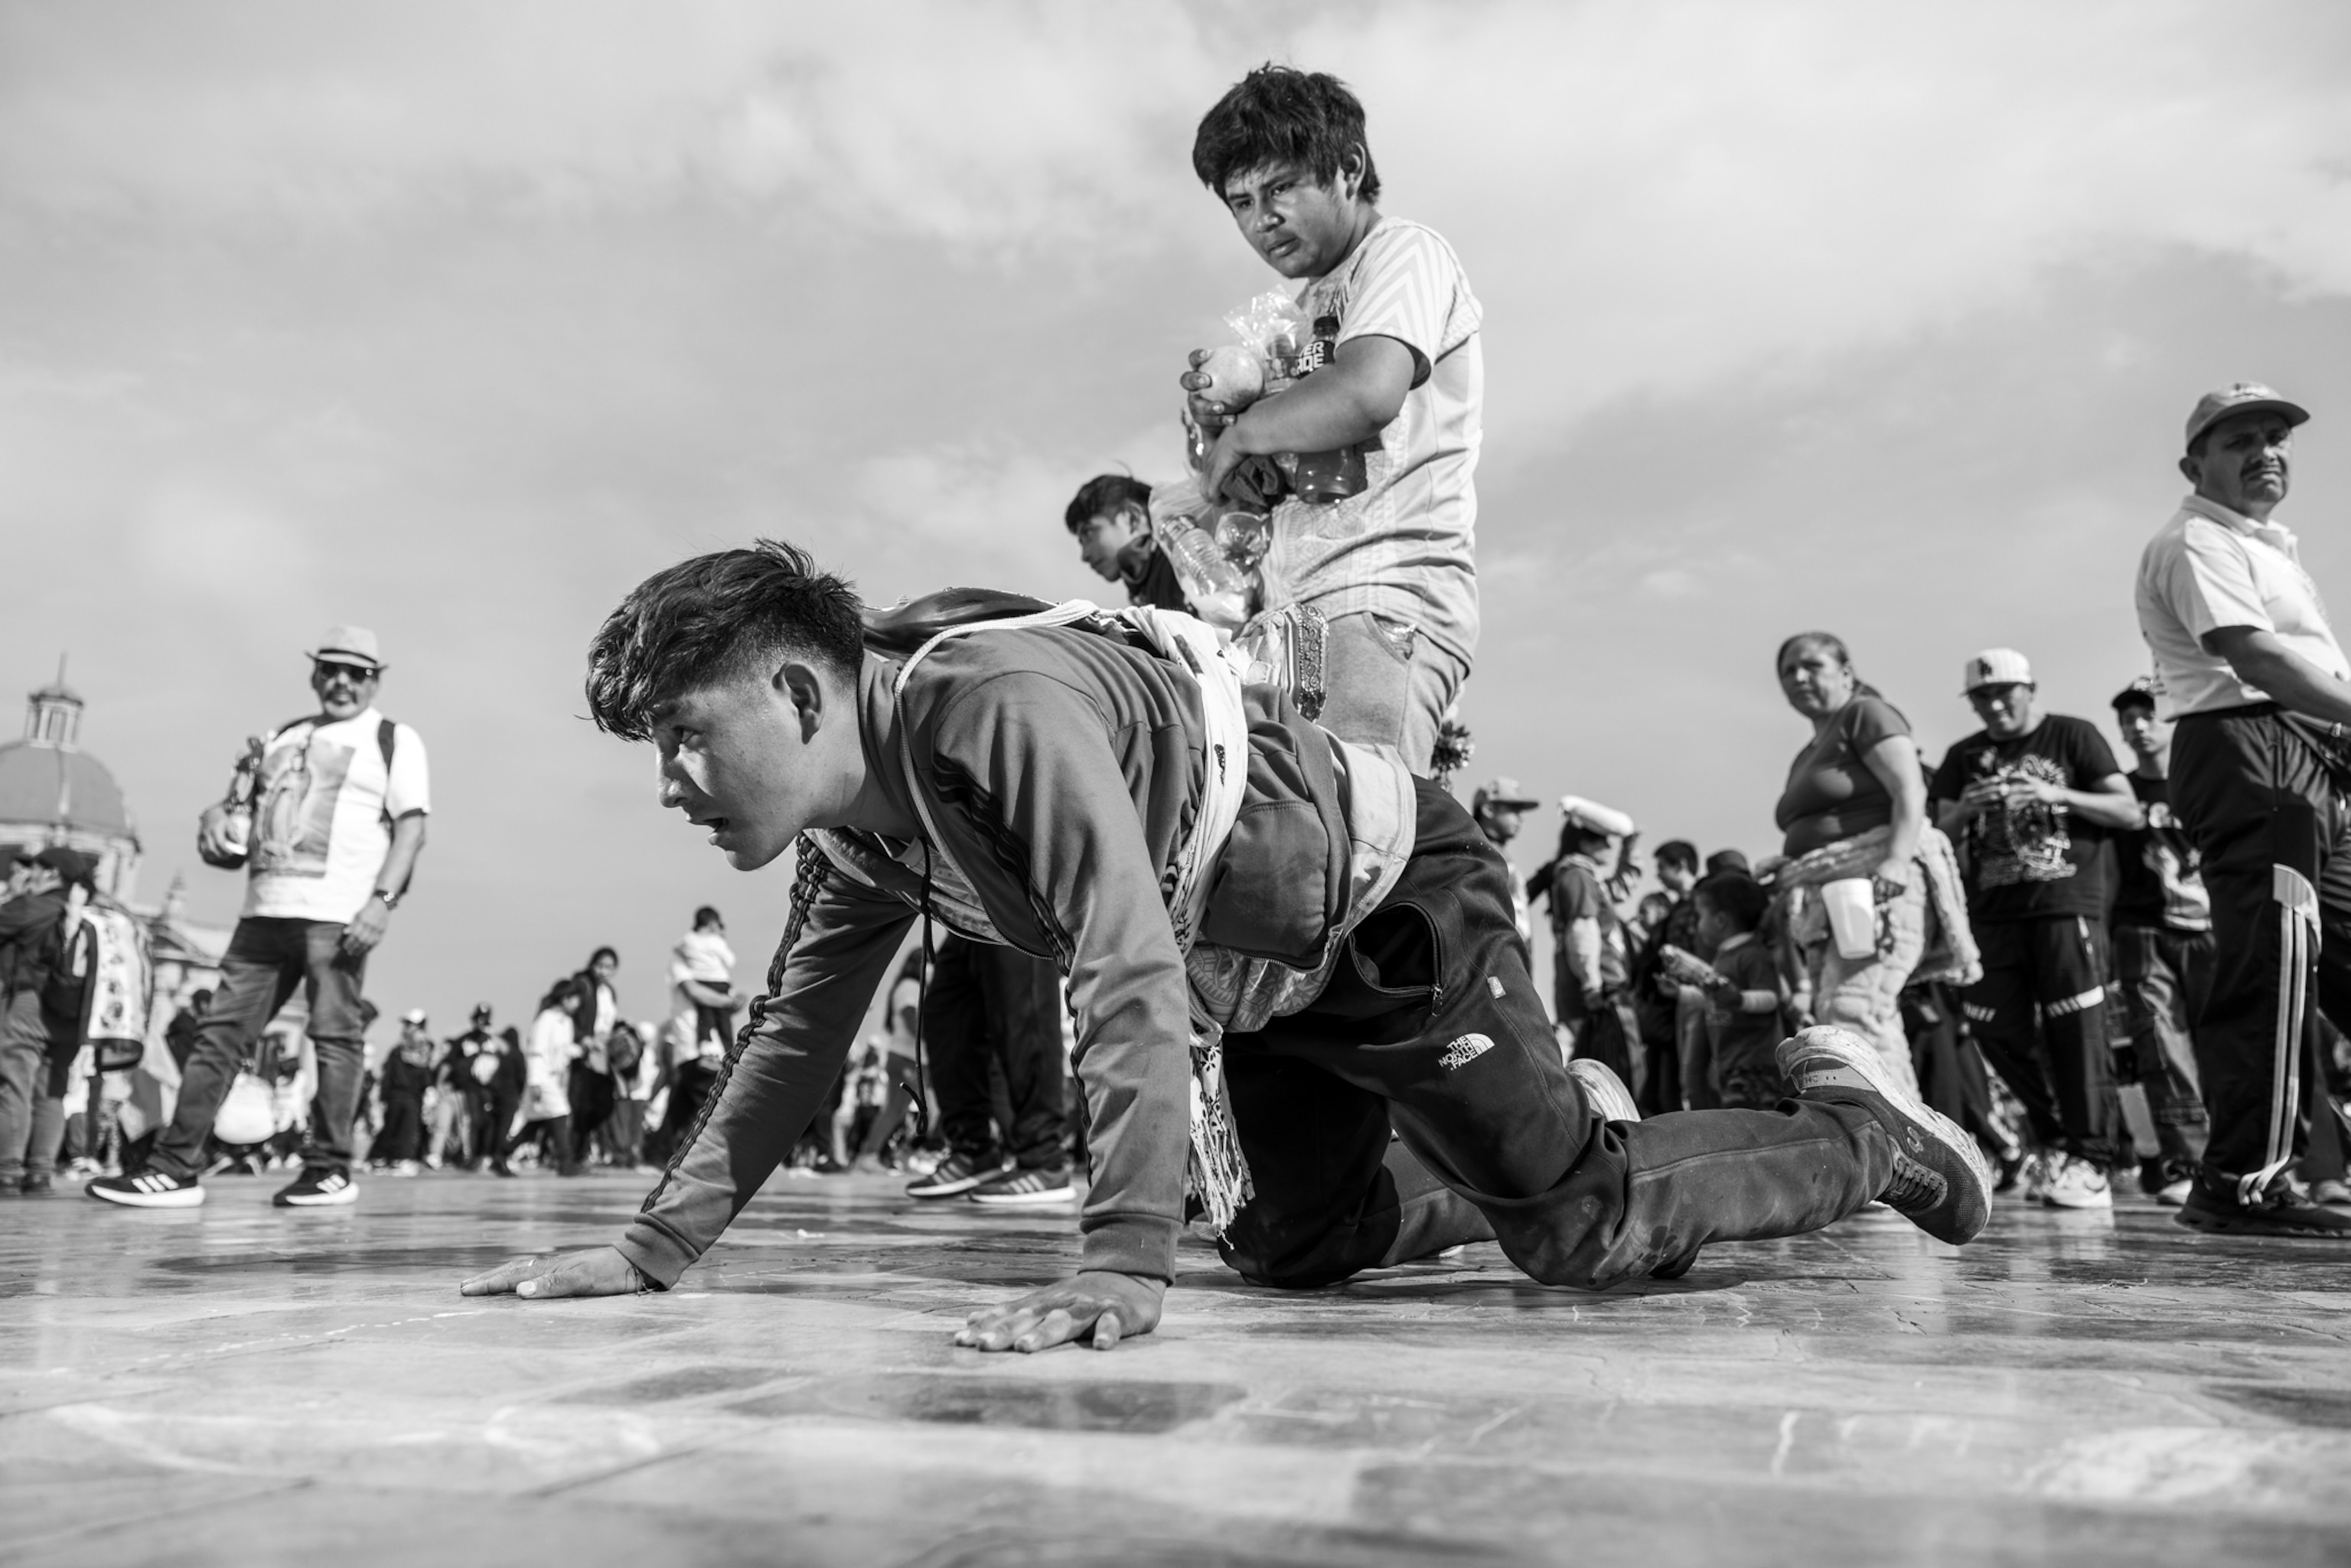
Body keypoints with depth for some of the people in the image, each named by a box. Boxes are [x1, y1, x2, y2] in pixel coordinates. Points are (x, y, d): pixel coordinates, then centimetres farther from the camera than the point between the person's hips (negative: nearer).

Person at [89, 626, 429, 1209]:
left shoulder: (394, 740, 4)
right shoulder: (285, 738, 23)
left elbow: (411, 828, -4)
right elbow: (246, 801, 30)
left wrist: (383, 899, -17)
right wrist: (217, 816, 5)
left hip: (337, 915, -6)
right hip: (265, 910, 6)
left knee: (336, 1036, -5)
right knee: (220, 1033, 3)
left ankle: (329, 1170, 2)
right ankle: (175, 1167, 6)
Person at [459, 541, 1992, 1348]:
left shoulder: (1003, 703, -35)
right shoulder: (857, 831, -5)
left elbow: (1132, 975, -40)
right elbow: (800, 1033, 3)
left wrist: (1123, 1265, -44)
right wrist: (657, 1248, -2)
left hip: (1396, 897, -8)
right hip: (1264, 969, 9)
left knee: (1584, 1232, -5)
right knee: (1296, 1245, 18)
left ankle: (1864, 1130, 21)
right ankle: (1567, 1118, 37)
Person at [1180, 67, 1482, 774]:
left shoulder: (1405, 251, 4)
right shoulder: (1304, 311, 28)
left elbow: (1369, 392, -18)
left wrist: (1242, 433, -3)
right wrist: (1218, 416, 8)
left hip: (1386, 607, -8)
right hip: (1300, 611, 8)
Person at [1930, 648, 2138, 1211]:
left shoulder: (2074, 736, 5)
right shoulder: (1964, 757, 16)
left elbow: (2129, 811, 0)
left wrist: (2057, 794, -14)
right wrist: (1965, 810, -10)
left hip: (2065, 902, -4)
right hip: (1993, 910, 5)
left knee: (2076, 1033, -8)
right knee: (2000, 1032, 3)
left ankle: (2090, 1160, -2)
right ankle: (2056, 1140, 21)